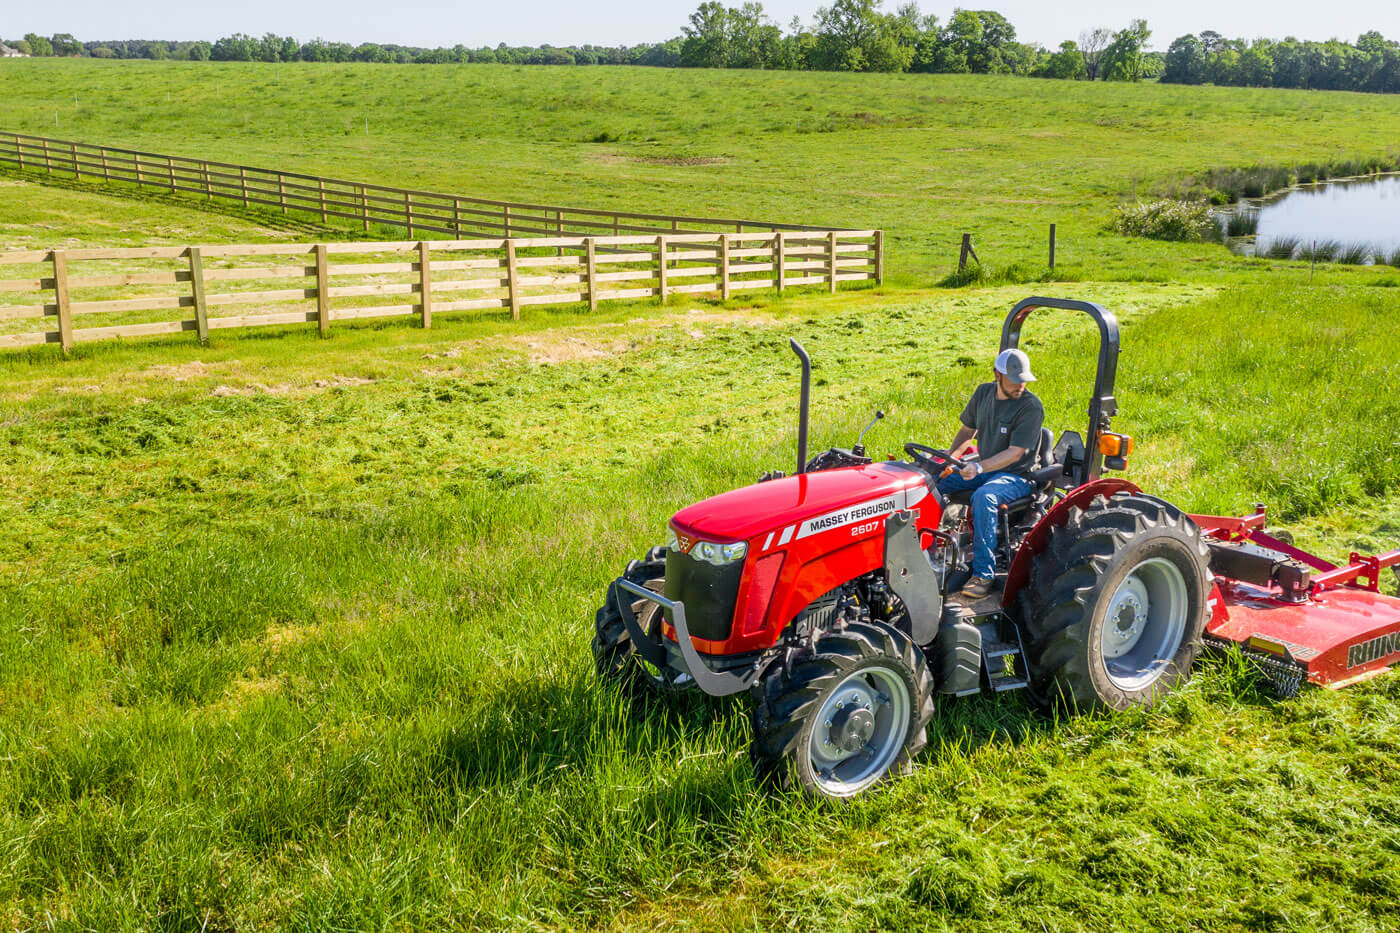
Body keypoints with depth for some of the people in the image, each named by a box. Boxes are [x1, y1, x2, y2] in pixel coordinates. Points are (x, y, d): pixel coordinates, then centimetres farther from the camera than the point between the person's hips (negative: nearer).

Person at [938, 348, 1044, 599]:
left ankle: (984, 574, -33)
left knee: (983, 497, -38)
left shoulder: (1031, 406, -15)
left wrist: (979, 467, -33)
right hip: (983, 468, 7)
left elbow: (1014, 453, -21)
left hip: (1016, 476, -7)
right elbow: (967, 429, 18)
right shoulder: (984, 393, 4)